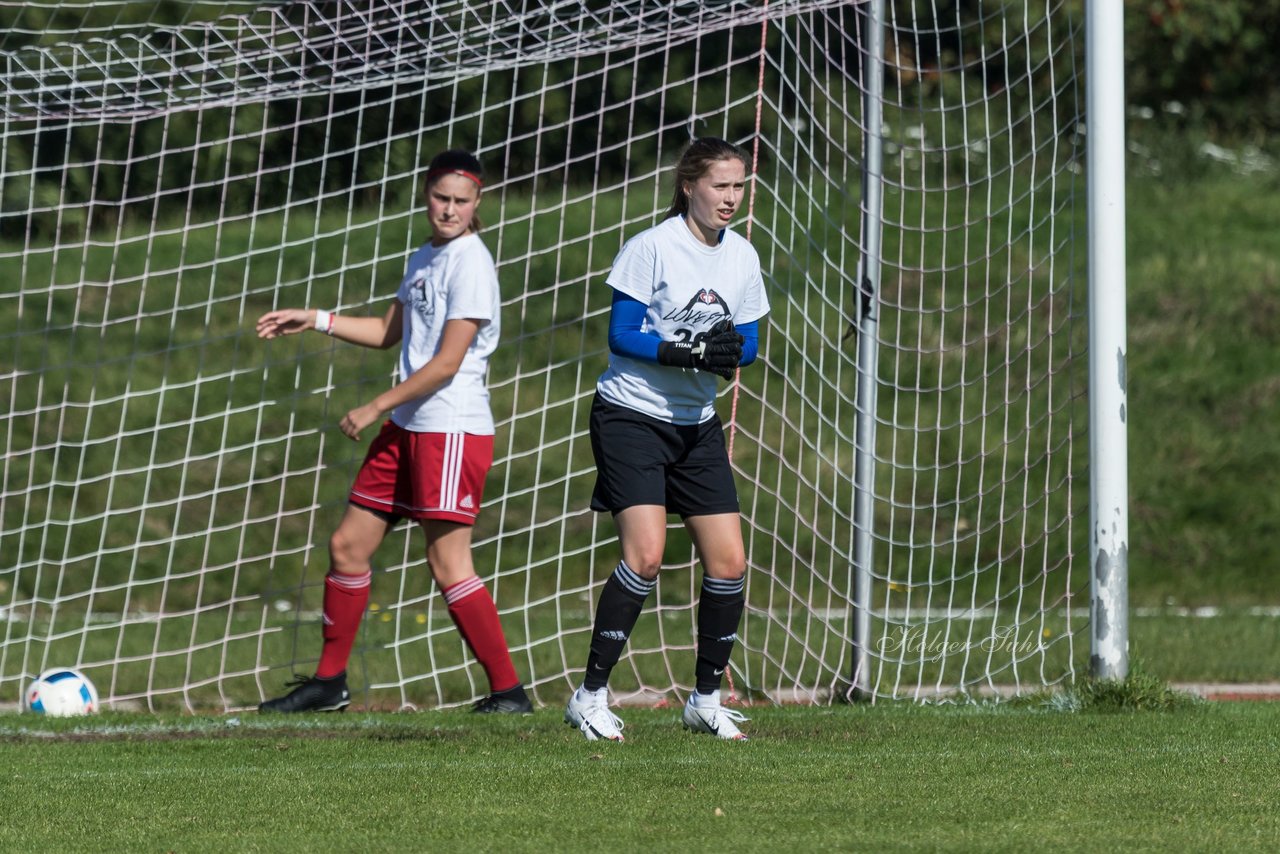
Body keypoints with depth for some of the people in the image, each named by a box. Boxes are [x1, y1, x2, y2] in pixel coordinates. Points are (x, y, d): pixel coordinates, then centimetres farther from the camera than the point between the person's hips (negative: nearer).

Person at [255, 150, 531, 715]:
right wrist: (313, 321, 23)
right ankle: (328, 683, 21)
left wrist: (375, 408, -11)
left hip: (452, 430, -9)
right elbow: (389, 332, 29)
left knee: (449, 566, -12)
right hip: (406, 429, 9)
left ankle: (508, 691, -7)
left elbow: (447, 362, -16)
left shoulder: (470, 265, -13)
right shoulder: (424, 259, 15)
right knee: (348, 545, 10)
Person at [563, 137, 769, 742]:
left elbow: (748, 341, 12)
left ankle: (706, 699, 16)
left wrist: (731, 352, -11)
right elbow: (621, 334, -12)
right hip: (631, 417, -6)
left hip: (696, 424, 6)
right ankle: (590, 697, -12)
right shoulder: (651, 248, -12)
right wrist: (685, 353, -24)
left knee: (729, 561, 0)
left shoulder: (741, 257, 6)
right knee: (645, 554, -20)